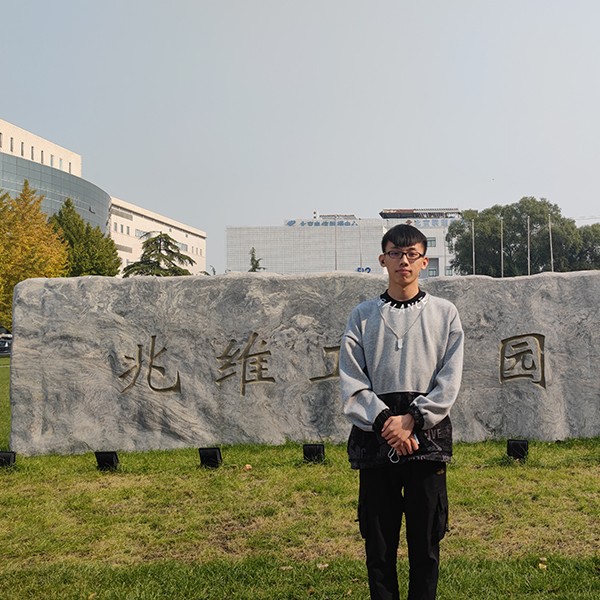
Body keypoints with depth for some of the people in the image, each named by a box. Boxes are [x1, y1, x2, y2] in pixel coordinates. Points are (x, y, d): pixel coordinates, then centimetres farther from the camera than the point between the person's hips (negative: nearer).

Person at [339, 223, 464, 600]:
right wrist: (385, 421, -12)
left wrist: (412, 421, -12)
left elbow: (449, 381, 0)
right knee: (379, 544, 5)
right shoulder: (363, 315, 10)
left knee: (425, 545, 5)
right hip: (375, 438, 1)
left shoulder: (445, 313, 8)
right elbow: (351, 381, 1)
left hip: (428, 439, 0)